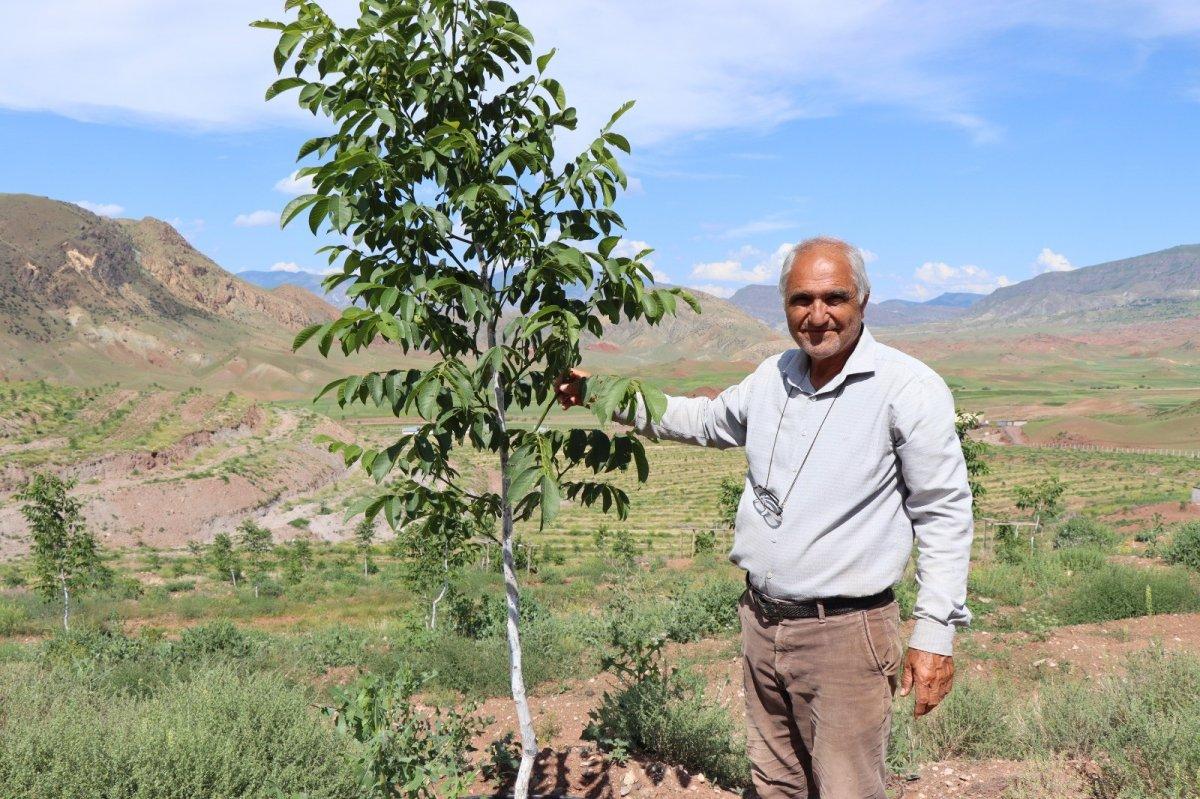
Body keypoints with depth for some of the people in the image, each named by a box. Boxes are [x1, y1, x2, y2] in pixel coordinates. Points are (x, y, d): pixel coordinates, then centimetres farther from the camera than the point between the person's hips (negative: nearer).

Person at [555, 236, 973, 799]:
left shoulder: (909, 388, -12)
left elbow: (943, 513, -10)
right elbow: (705, 420, 25)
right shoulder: (773, 378, 7)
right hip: (762, 622, 6)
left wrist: (935, 632, -13)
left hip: (846, 634, -6)